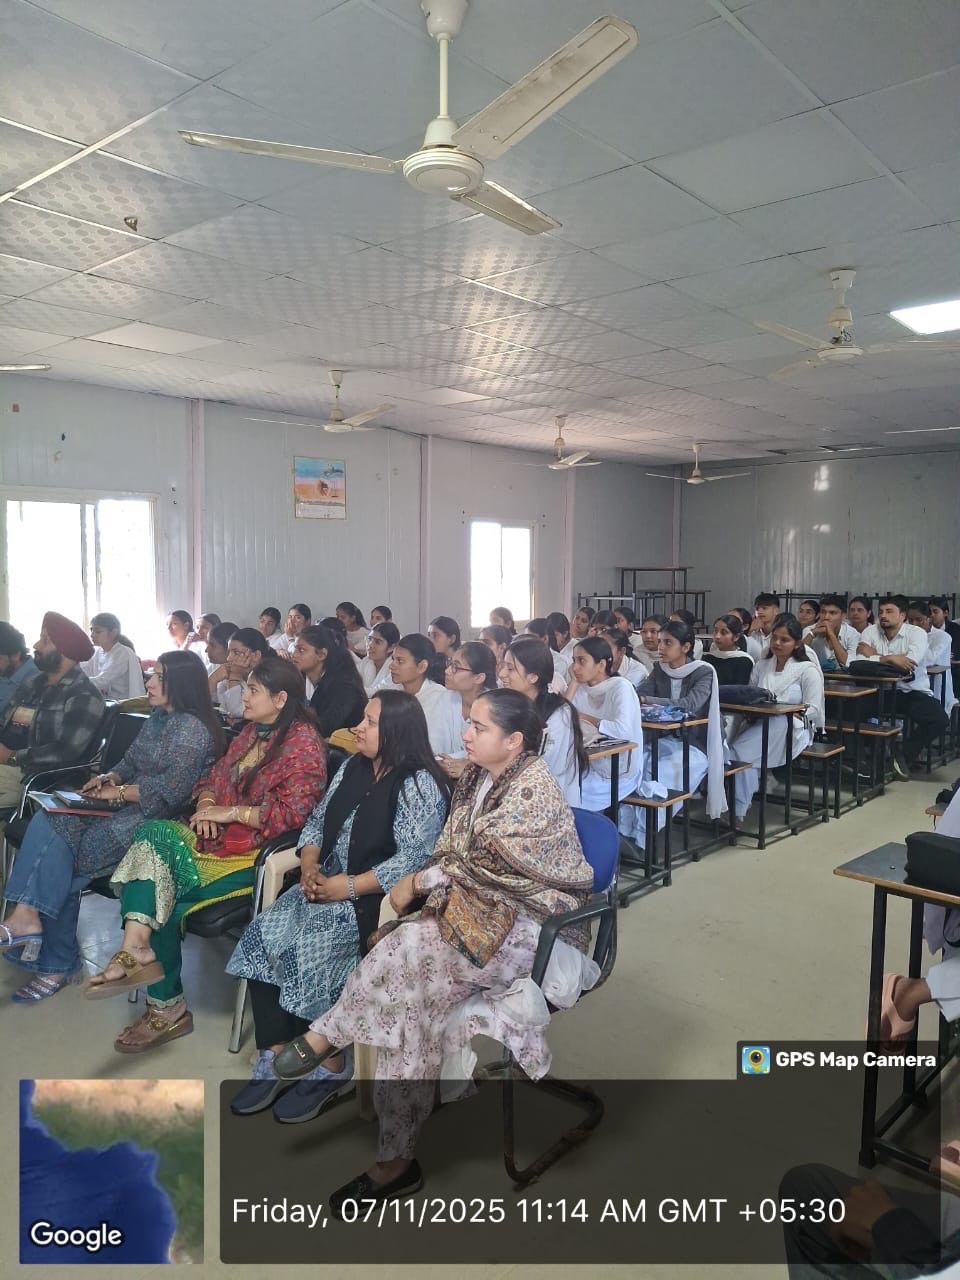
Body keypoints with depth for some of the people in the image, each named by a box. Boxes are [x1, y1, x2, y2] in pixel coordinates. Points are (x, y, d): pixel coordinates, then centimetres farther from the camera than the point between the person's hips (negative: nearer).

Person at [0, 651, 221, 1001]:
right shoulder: (157, 717, 16)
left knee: (59, 855, -17)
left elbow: (172, 790, -21)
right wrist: (109, 778, 0)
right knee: (47, 823, -13)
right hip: (126, 808, 9)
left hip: (155, 819, -9)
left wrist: (119, 792, -13)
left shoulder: (193, 728, -13)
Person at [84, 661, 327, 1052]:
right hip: (219, 838, 8)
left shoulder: (304, 742, -11)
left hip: (260, 852, -8)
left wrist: (230, 812, -16)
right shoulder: (251, 732, 16)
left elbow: (292, 812, -20)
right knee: (152, 835, -20)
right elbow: (214, 776, 19)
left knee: (159, 895, -19)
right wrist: (206, 804, -3)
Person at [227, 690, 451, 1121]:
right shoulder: (353, 768, 12)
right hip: (326, 884, 7)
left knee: (313, 944, -26)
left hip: (379, 897, -7)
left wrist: (346, 887, -22)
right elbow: (317, 822, 15)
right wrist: (309, 866, -5)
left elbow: (411, 861, -20)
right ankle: (274, 1059, -7)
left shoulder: (420, 784, -13)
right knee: (266, 935, -14)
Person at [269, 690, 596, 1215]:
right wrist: (420, 886, -8)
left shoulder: (533, 792, -17)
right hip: (483, 910, 7)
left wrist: (419, 881, -9)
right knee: (407, 1003, -15)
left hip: (532, 929, -7)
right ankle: (396, 1160, -7)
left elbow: (485, 864, -19)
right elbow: (450, 852, 10)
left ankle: (327, 1037, -5)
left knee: (412, 950, -27)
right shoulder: (477, 778, 9)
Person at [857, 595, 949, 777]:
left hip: (914, 692, -1)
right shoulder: (871, 632, 0)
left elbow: (911, 663, -25)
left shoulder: (917, 633, -7)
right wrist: (892, 659, -23)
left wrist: (876, 656, -17)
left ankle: (905, 753, 1)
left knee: (940, 720, -26)